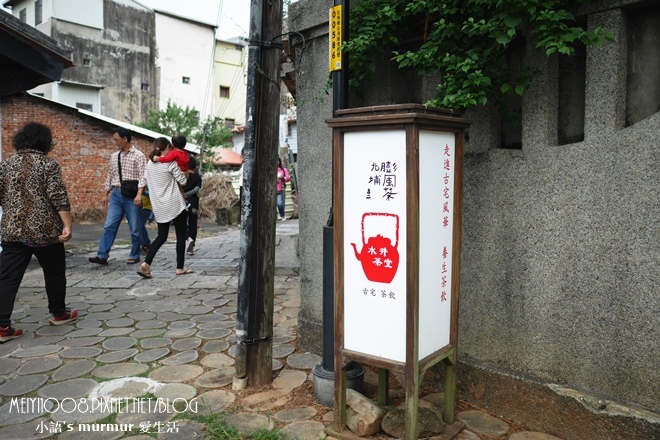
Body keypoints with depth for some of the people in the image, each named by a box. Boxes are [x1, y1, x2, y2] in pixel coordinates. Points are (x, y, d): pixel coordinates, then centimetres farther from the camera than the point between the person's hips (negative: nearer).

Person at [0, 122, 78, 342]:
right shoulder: (49, 164, -7)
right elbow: (59, 197, -15)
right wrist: (67, 225, -15)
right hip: (45, 230, -4)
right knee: (54, 273, 14)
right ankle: (58, 313, 26)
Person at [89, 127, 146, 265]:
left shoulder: (138, 155, -6)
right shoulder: (114, 156, 14)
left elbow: (143, 177, -13)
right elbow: (110, 176, 20)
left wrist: (139, 194, -23)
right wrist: (107, 194, 19)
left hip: (131, 195, -5)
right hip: (116, 194, 6)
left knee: (134, 228, 4)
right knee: (109, 226, 0)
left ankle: (134, 256, 15)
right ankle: (102, 256, 1)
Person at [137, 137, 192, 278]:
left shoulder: (150, 164, 9)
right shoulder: (171, 163, -8)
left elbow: (143, 182, 14)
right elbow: (183, 181, -5)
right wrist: (182, 172, 12)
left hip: (159, 206, 6)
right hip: (175, 204, -6)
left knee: (161, 236, 13)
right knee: (181, 236, 6)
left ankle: (146, 263, -6)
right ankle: (180, 268, 7)